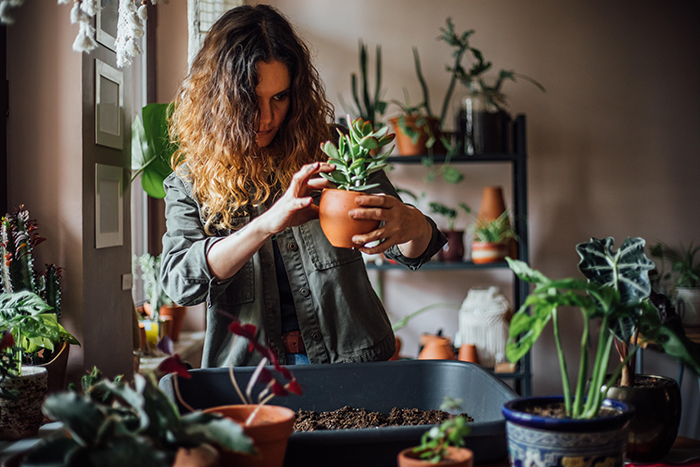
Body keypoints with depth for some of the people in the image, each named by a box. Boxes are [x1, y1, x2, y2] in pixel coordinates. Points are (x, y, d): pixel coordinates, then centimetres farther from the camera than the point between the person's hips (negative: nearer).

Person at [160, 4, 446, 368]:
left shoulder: (327, 153, 5)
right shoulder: (189, 184, 6)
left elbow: (413, 251, 4)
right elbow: (179, 280, -10)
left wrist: (409, 225, -22)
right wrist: (267, 224, -26)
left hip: (348, 357, 0)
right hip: (249, 370, 1)